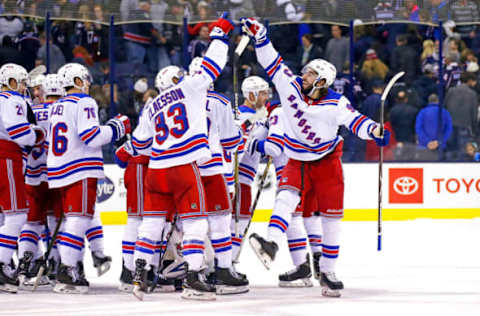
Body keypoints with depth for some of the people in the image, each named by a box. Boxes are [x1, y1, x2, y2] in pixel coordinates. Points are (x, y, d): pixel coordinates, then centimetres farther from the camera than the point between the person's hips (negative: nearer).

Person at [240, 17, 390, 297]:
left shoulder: (335, 104, -18)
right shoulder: (290, 85, -11)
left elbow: (355, 120, -22)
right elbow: (272, 62, -10)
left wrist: (373, 130, -42)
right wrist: (259, 35, -17)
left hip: (327, 161, -1)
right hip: (297, 161, 1)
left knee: (332, 215, 2)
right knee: (287, 196, -25)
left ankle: (328, 272, 10)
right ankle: (272, 244, -44)